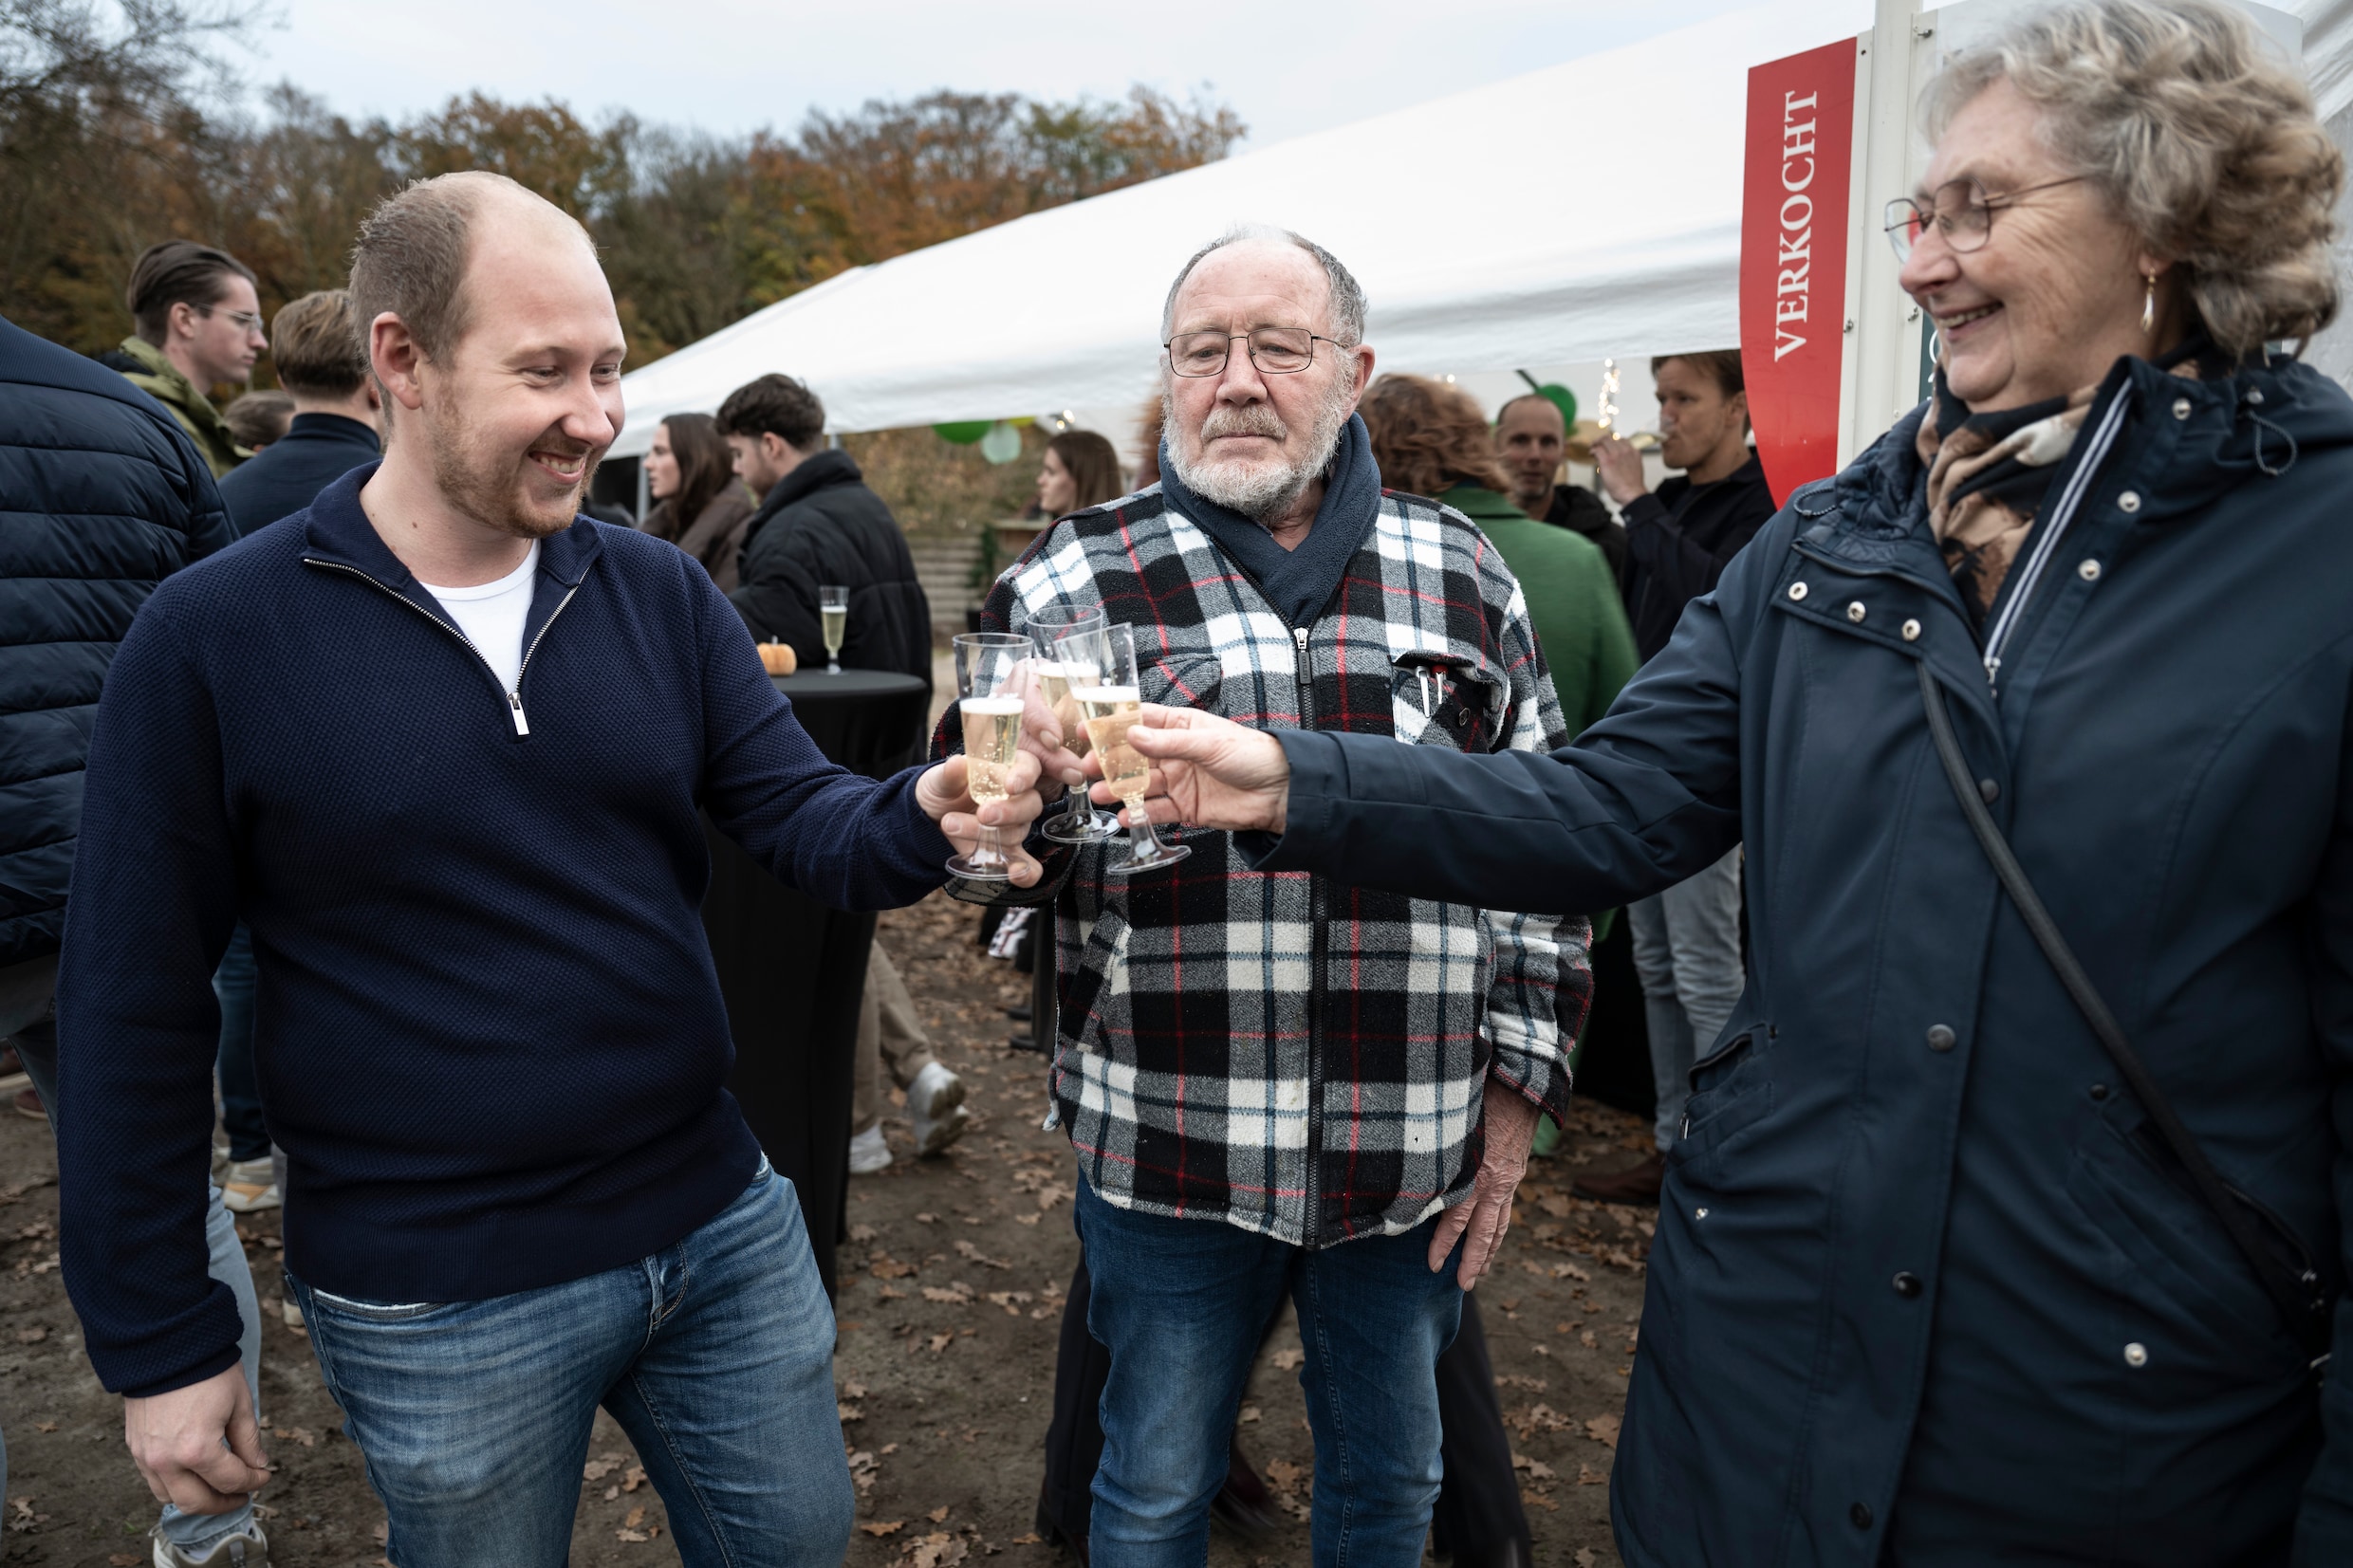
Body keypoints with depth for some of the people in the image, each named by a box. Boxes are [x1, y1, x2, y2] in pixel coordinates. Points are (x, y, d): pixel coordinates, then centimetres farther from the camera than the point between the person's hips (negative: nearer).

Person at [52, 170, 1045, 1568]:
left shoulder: (660, 592, -2)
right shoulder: (214, 637, -11)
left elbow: (802, 814, -4)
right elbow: (135, 1007, -6)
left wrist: (920, 820, -27)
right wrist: (161, 1345, -3)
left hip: (723, 1227, 4)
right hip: (438, 1305, -3)